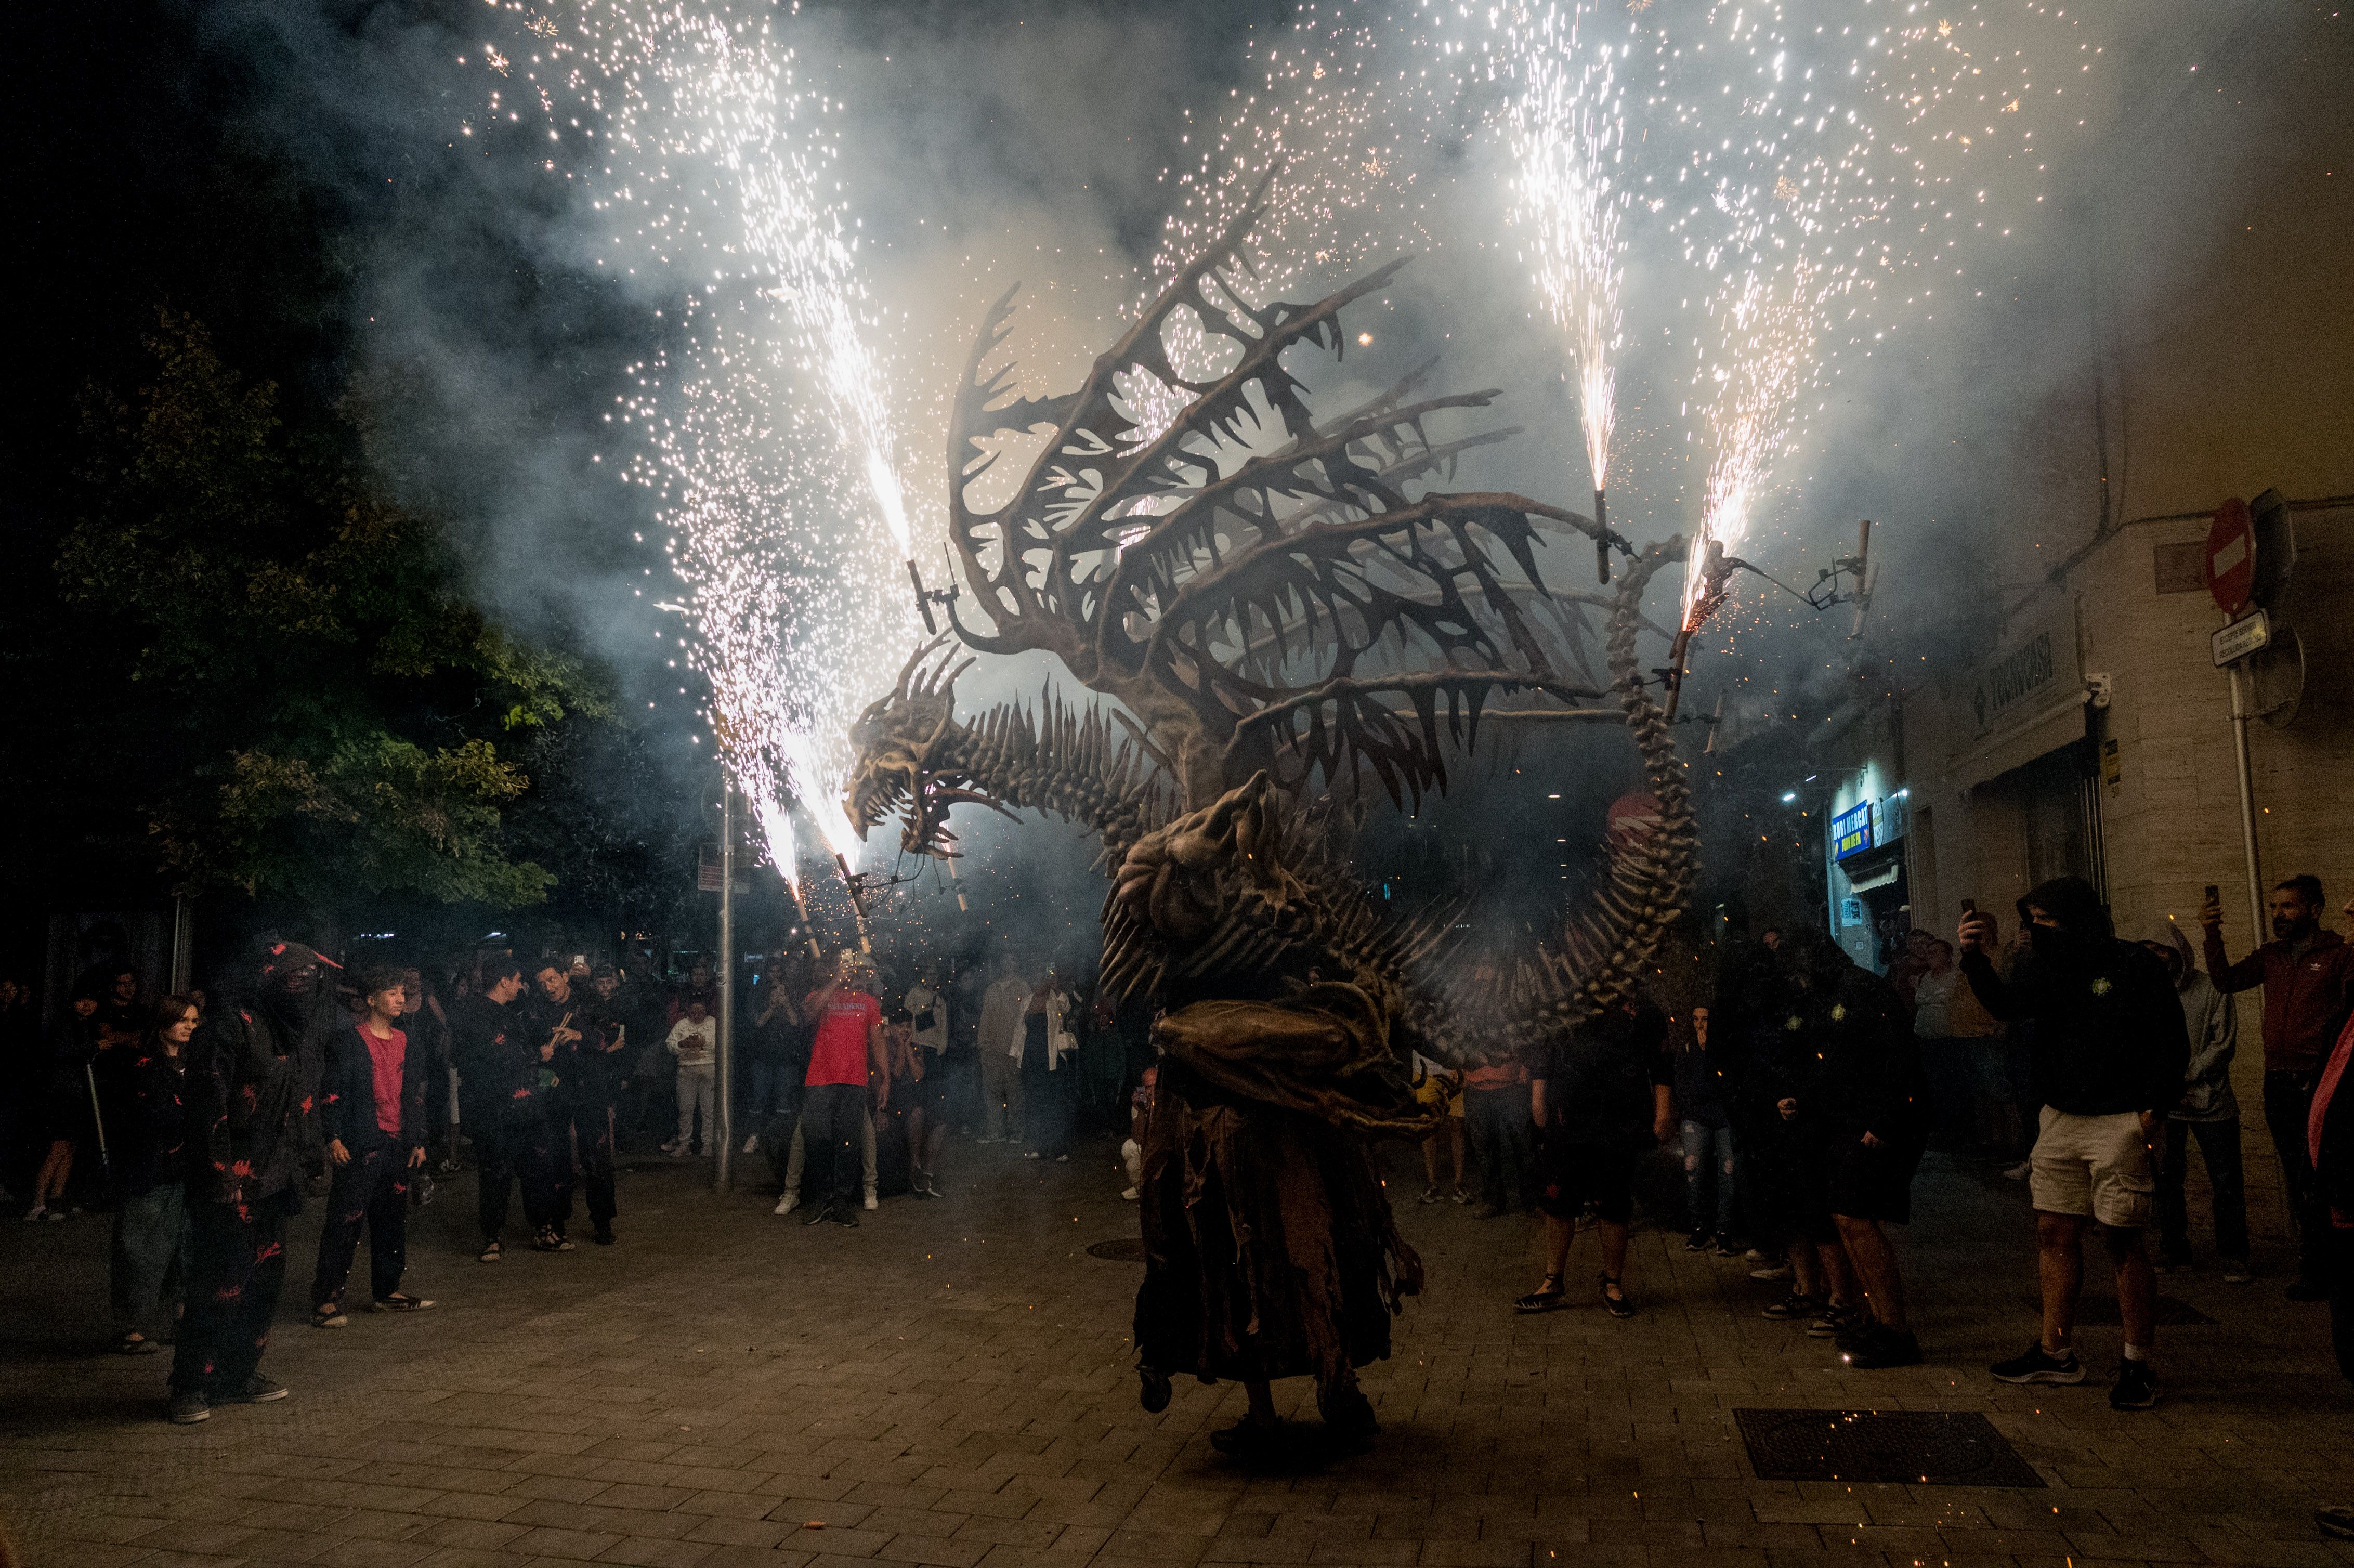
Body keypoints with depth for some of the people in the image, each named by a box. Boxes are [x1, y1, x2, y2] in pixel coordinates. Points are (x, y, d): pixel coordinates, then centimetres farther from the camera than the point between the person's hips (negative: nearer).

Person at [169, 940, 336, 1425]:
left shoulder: (303, 1039, 15)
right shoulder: (233, 1028, -10)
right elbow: (207, 1104, -16)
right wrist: (219, 1175, -19)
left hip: (275, 1184, 8)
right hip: (232, 1181, -8)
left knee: (265, 1280, 12)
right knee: (222, 1284, -5)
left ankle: (238, 1374, 25)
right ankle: (191, 1387, 7)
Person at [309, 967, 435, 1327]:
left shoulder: (407, 1043, 15)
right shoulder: (350, 1041, -2)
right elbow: (334, 1091, -7)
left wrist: (418, 1142, 15)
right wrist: (334, 1138, -15)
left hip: (399, 1145, 6)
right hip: (361, 1145, -6)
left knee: (393, 1220, 12)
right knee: (345, 1221, -6)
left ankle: (387, 1290, 22)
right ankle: (327, 1298, -1)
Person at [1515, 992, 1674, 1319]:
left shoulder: (1643, 1011, 5)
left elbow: (1660, 1063, 7)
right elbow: (1543, 1057, 17)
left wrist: (1664, 1110, -1)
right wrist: (1538, 1098, 8)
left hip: (1617, 1129, -2)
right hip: (1565, 1123, 2)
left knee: (1613, 1208, 3)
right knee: (1557, 1203, 7)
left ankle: (1613, 1285, 22)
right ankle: (1552, 1285, 20)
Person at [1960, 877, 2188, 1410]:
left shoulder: (2133, 965, -6)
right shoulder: (2043, 967, 10)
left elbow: (2172, 1042, -5)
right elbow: (2007, 1004, -6)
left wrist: (2153, 1108, -12)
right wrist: (1976, 960, -21)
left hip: (2119, 1122, -6)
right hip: (2059, 1120, 6)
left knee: (2122, 1242, -3)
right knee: (2054, 1234, 8)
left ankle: (2138, 1365, 7)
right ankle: (2056, 1352, 17)